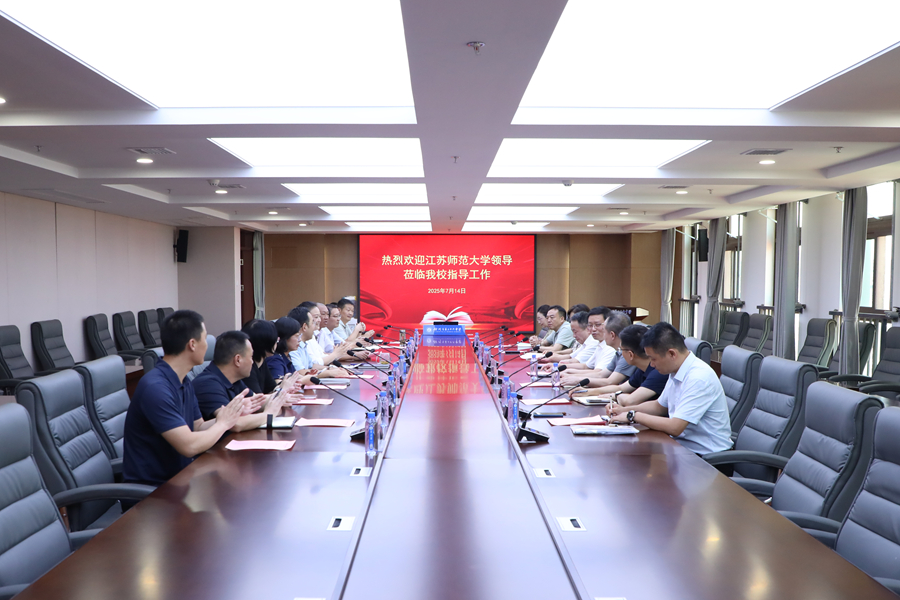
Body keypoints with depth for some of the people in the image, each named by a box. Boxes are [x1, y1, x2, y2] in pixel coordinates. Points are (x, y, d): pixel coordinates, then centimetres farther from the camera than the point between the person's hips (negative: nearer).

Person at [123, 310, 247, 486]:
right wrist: (223, 423, -11)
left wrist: (234, 414, -2)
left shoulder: (185, 383, 6)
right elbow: (189, 446, -26)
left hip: (178, 474, 8)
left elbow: (199, 428, 11)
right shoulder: (155, 387, -23)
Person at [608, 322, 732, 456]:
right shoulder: (676, 372, 6)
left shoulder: (699, 378, -24)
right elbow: (660, 406, 22)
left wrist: (633, 416, -16)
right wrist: (624, 410, 8)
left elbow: (674, 427, -27)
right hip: (682, 444, 8)